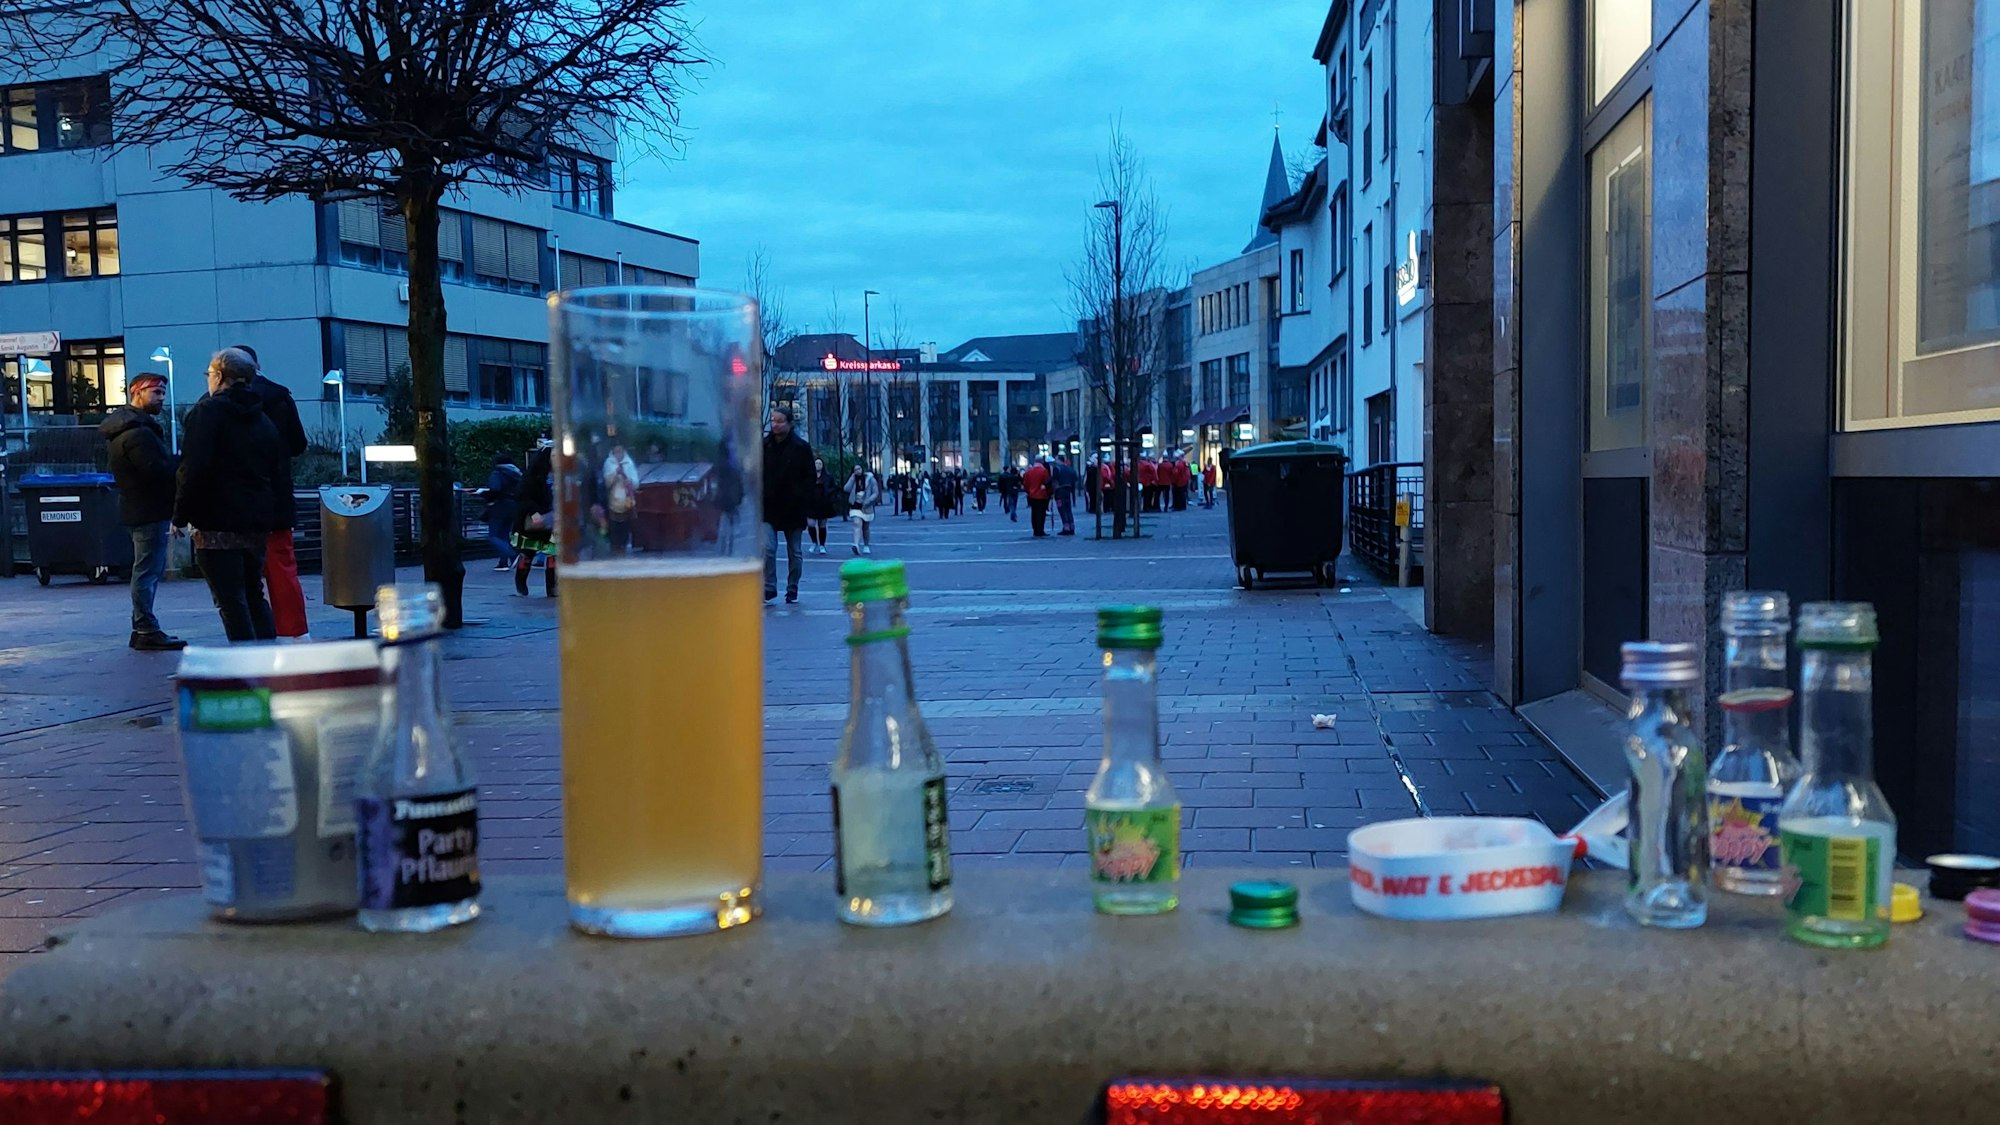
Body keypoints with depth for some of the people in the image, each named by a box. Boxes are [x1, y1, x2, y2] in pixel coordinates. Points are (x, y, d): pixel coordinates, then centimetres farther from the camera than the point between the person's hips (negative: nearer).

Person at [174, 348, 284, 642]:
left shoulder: (208, 411, -7)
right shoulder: (263, 420, 16)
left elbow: (193, 469, -16)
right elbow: (279, 476, 17)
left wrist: (181, 515, -9)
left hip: (217, 523, -7)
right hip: (258, 523, 7)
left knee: (231, 601, -5)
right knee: (254, 596, 16)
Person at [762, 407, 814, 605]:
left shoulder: (801, 447, -3)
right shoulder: (764, 445, 1)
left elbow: (809, 478, -1)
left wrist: (805, 505, -9)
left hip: (793, 508, 0)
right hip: (769, 508, 0)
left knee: (794, 553, 9)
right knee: (767, 548, -13)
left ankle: (792, 590, 21)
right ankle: (769, 587, -3)